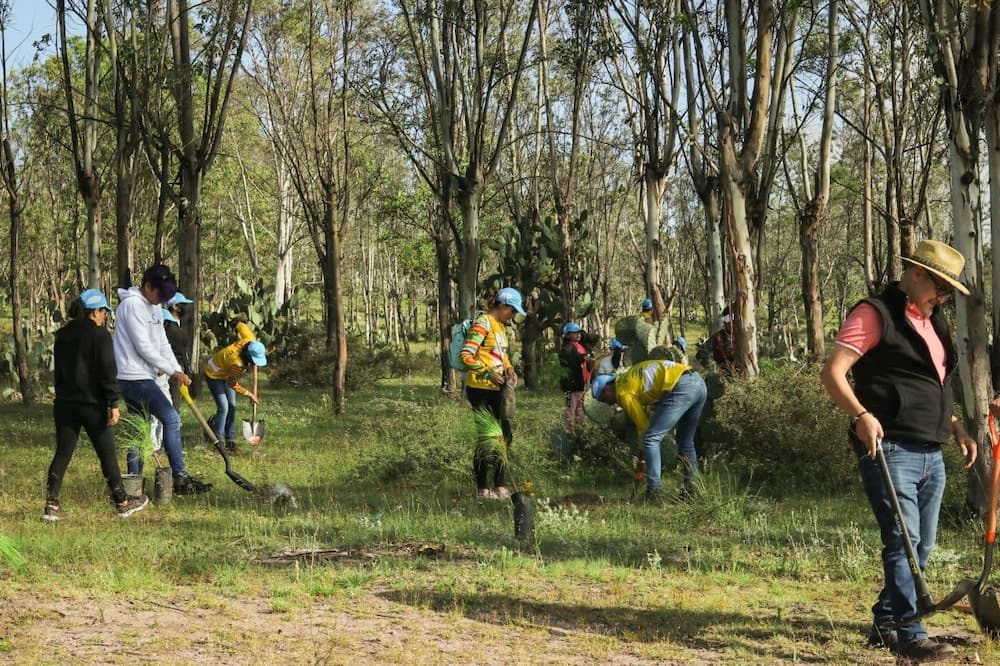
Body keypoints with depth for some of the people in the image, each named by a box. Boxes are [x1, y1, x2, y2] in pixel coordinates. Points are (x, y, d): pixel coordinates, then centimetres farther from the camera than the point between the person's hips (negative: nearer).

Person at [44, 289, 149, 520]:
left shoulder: (63, 335, 11)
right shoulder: (99, 334, -10)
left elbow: (59, 369, 17)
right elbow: (108, 372, -14)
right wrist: (114, 404, -12)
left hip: (64, 403, 6)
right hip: (92, 405, -6)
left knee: (62, 453, 6)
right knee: (107, 453, 6)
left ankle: (51, 505, 0)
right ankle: (122, 502, 16)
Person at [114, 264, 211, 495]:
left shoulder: (153, 307, 15)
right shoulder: (133, 305, -16)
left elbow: (162, 342, 14)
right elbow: (144, 347, -19)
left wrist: (178, 371, 1)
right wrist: (172, 371, -14)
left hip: (142, 377, 10)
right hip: (134, 377, -10)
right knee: (171, 418, -12)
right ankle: (180, 478, -11)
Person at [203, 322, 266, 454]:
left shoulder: (249, 340, -27)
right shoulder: (237, 364, -42)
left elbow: (241, 326, -5)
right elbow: (233, 384, -23)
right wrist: (249, 395, -14)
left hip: (226, 374, 8)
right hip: (214, 375, -8)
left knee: (232, 407, 5)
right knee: (223, 408, -14)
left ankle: (230, 442, 10)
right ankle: (218, 442, -2)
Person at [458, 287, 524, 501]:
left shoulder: (501, 326, 16)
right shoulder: (482, 323, -14)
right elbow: (465, 355, -21)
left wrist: (509, 369, 7)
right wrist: (488, 373, -23)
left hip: (495, 389, 10)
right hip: (480, 389, -10)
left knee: (505, 435, 12)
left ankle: (500, 486, 21)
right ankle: (482, 489, 3)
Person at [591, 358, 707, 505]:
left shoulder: (623, 391, 4)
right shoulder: (630, 376, 29)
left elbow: (642, 423, 7)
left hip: (682, 387, -9)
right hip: (699, 382, 9)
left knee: (651, 439, -4)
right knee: (686, 442, 23)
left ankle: (655, 496, -8)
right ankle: (692, 491, 28)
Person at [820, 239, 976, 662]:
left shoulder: (931, 322, 21)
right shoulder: (876, 314, -6)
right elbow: (833, 373, -15)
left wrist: (956, 427, 18)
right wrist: (861, 415, -30)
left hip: (931, 454, 9)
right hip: (890, 449, -9)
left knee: (922, 546, 12)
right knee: (903, 541, -13)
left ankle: (884, 625, 23)